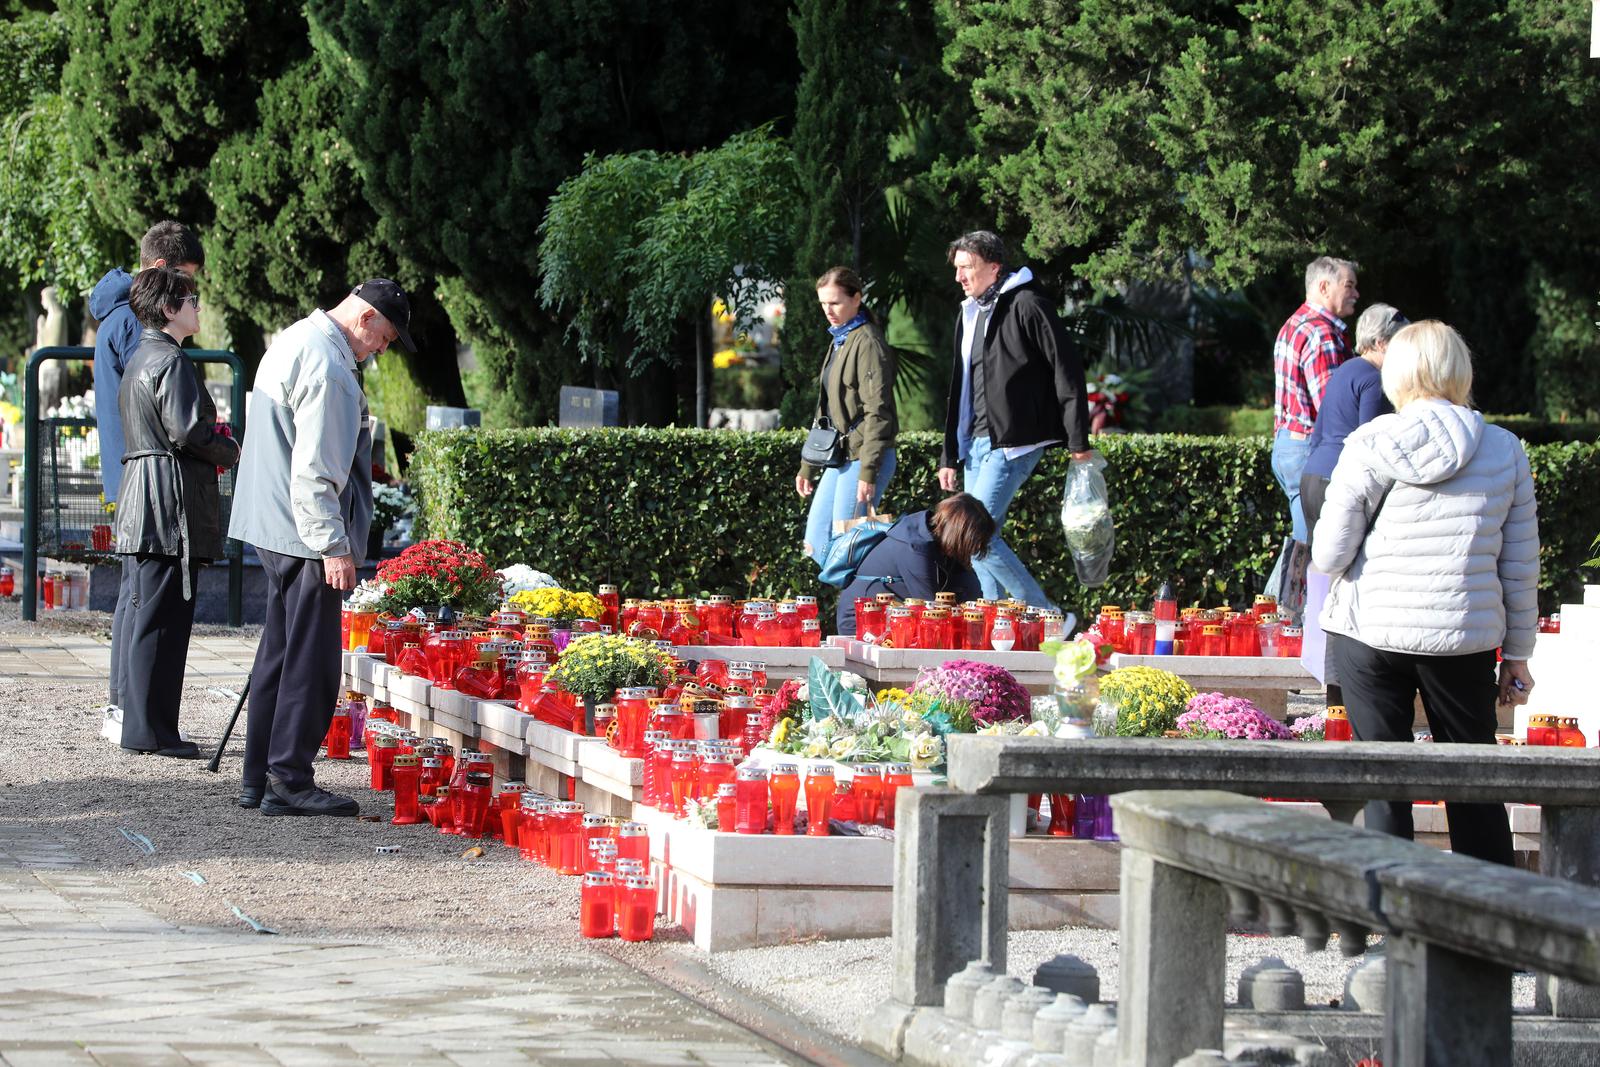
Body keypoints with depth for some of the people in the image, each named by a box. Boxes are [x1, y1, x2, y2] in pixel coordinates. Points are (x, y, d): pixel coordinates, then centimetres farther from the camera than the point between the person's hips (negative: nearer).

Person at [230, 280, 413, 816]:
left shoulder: (293, 343, 16)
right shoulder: (326, 367, -18)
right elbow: (315, 470, -22)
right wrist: (333, 546, -20)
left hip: (272, 529, 11)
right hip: (305, 534, -11)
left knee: (280, 652, 15)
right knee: (311, 660, -6)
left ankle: (259, 778, 19)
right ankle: (289, 781, -5)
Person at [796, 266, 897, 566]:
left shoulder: (867, 343, -11)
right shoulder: (839, 341, 18)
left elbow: (876, 412, -17)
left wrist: (867, 472, -22)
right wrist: (808, 467, 24)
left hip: (862, 457, -10)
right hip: (840, 459, 10)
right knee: (817, 543, 7)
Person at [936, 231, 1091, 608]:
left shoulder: (1026, 305, -9)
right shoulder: (970, 313, 19)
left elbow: (1067, 369, -12)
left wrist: (1078, 441, -15)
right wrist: (949, 456, 21)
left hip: (1012, 444, -9)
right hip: (977, 443, 9)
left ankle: (1046, 617, -10)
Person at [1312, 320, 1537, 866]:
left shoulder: (1371, 446, -6)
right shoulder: (1505, 451, 1)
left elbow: (1329, 554, -6)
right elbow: (1521, 566, 5)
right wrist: (1517, 654, 14)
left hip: (1372, 631, -2)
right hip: (1465, 636, 2)